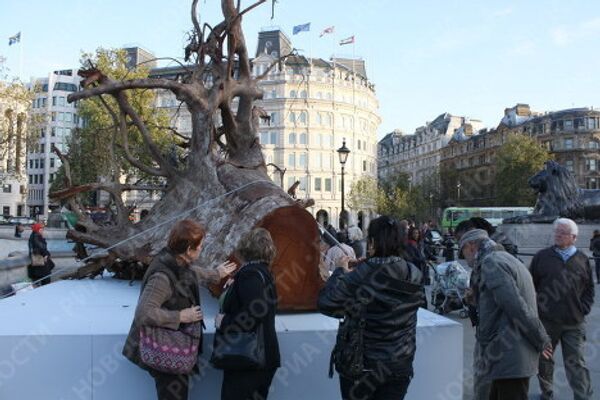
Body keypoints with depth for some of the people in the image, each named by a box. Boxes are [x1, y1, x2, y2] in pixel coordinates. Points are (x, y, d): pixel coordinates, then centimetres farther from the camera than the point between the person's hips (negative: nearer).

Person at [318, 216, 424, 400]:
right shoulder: (414, 276, -9)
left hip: (361, 365, -3)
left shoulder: (361, 276, -23)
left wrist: (340, 271, -3)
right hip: (400, 364, 3)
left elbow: (325, 304, -17)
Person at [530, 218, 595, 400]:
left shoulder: (582, 260, 5)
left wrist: (584, 309, 2)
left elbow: (589, 288, 13)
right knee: (544, 359, 14)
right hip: (546, 320, 1)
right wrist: (536, 307, -1)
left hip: (574, 323, 0)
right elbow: (530, 285, 3)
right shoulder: (542, 257, 0)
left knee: (576, 363, 0)